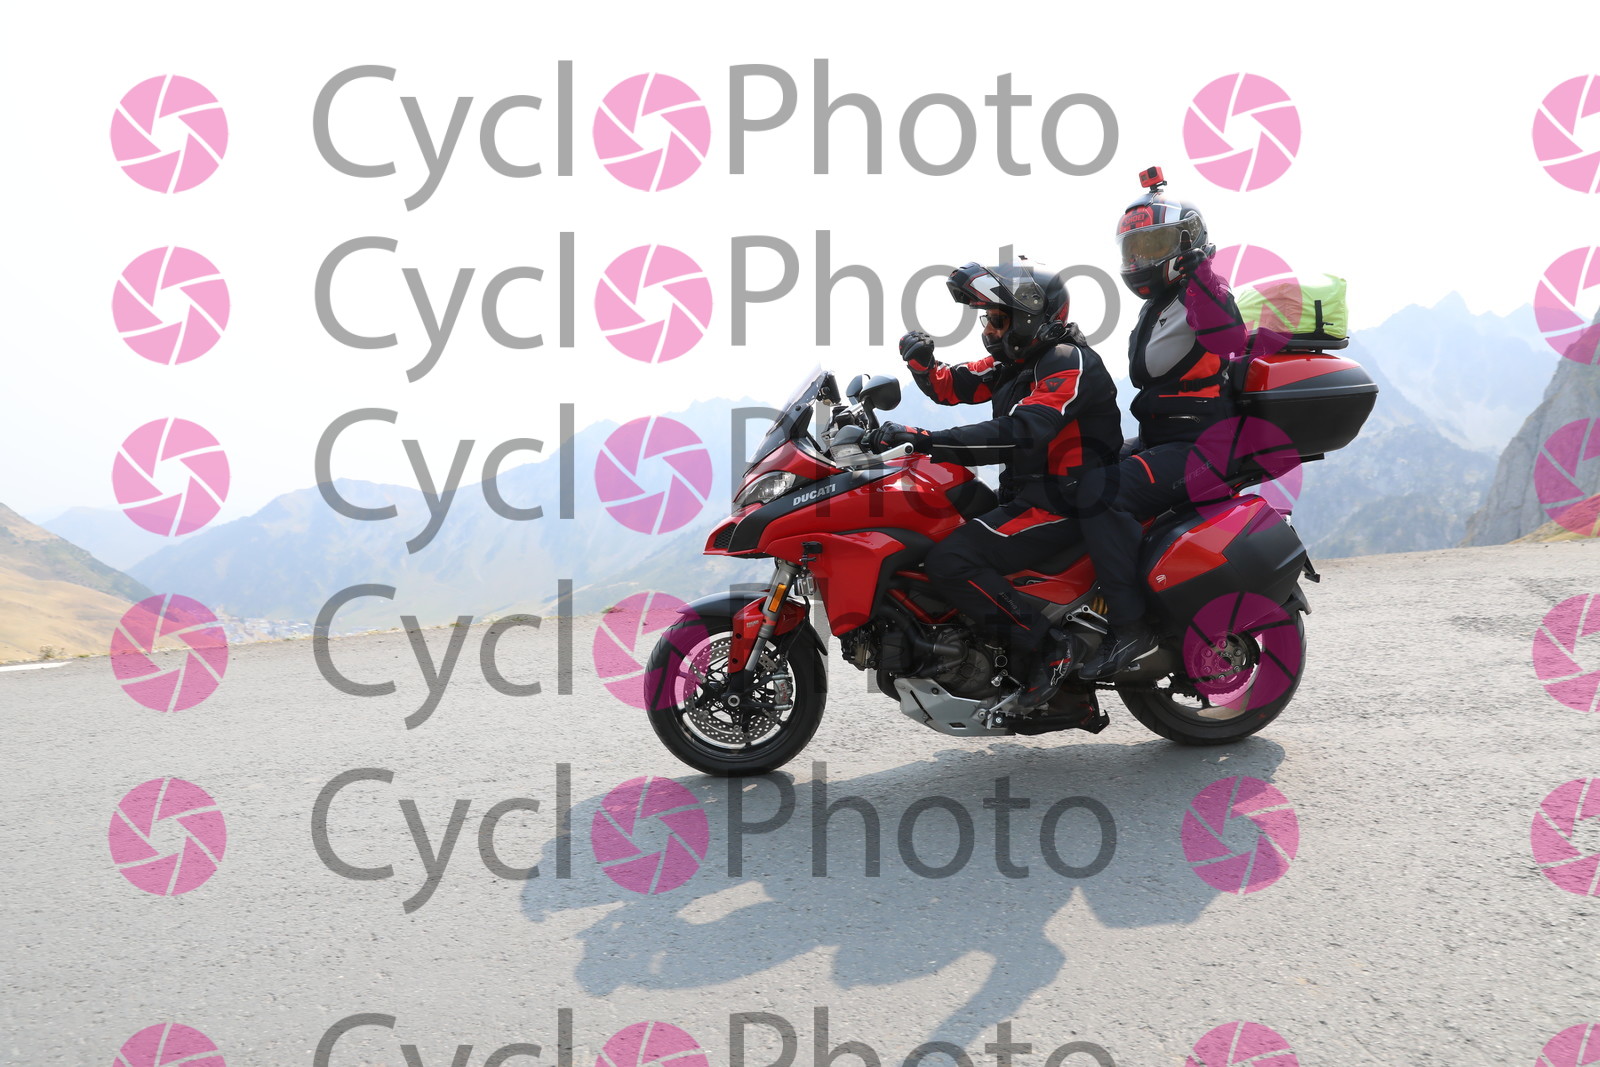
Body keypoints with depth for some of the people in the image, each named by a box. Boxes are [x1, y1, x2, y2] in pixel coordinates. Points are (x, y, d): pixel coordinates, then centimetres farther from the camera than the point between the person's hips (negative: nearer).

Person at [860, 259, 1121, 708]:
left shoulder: (1069, 362, -16)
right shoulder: (1015, 360, 14)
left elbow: (1018, 432, -30)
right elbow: (951, 386, 18)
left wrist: (924, 440, -36)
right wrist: (922, 361, -6)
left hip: (1062, 502, -10)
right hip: (1024, 496, 10)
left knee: (950, 560, -25)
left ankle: (1045, 649, -18)